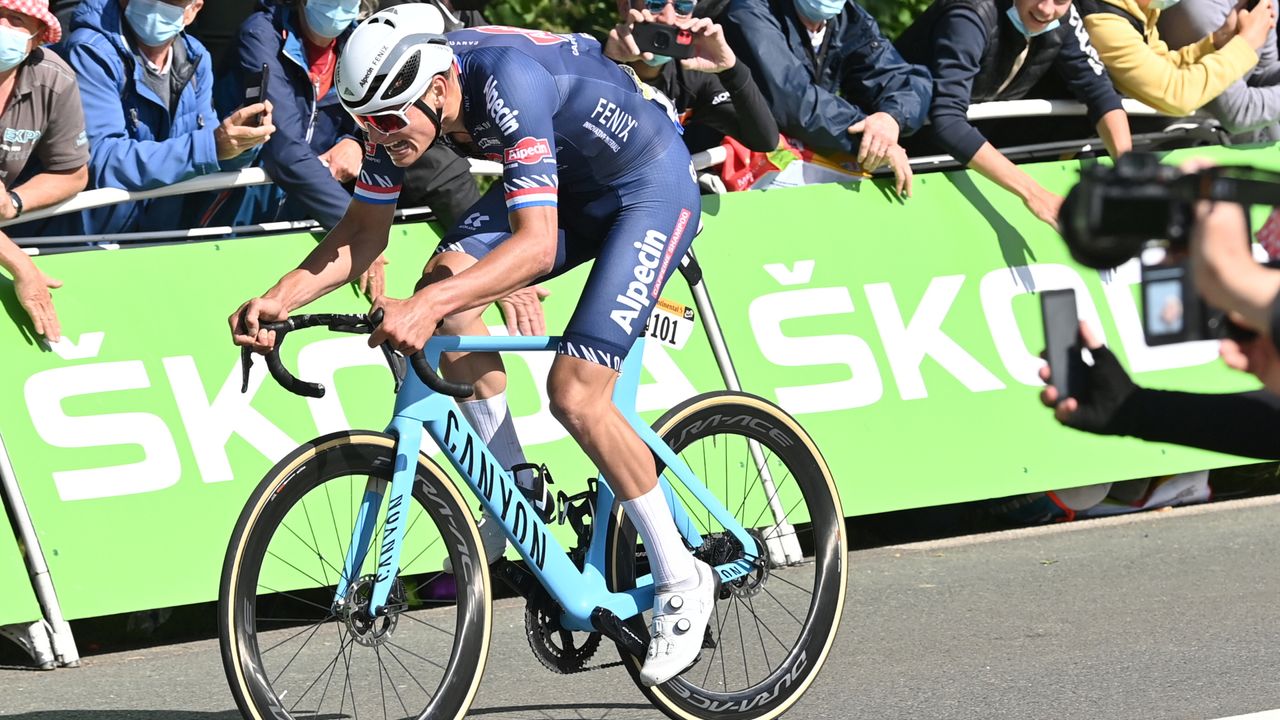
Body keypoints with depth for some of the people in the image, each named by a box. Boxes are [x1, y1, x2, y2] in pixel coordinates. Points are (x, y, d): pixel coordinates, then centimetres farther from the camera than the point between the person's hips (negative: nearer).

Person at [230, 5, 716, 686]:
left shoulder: (508, 82, -37)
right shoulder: (404, 94, -14)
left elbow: (536, 244, -42)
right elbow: (363, 231, -4)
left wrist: (426, 306, -53)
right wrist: (281, 297, -19)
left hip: (651, 188, -8)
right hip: (565, 182, 8)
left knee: (573, 391, -18)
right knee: (447, 278, -17)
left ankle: (681, 581, -2)